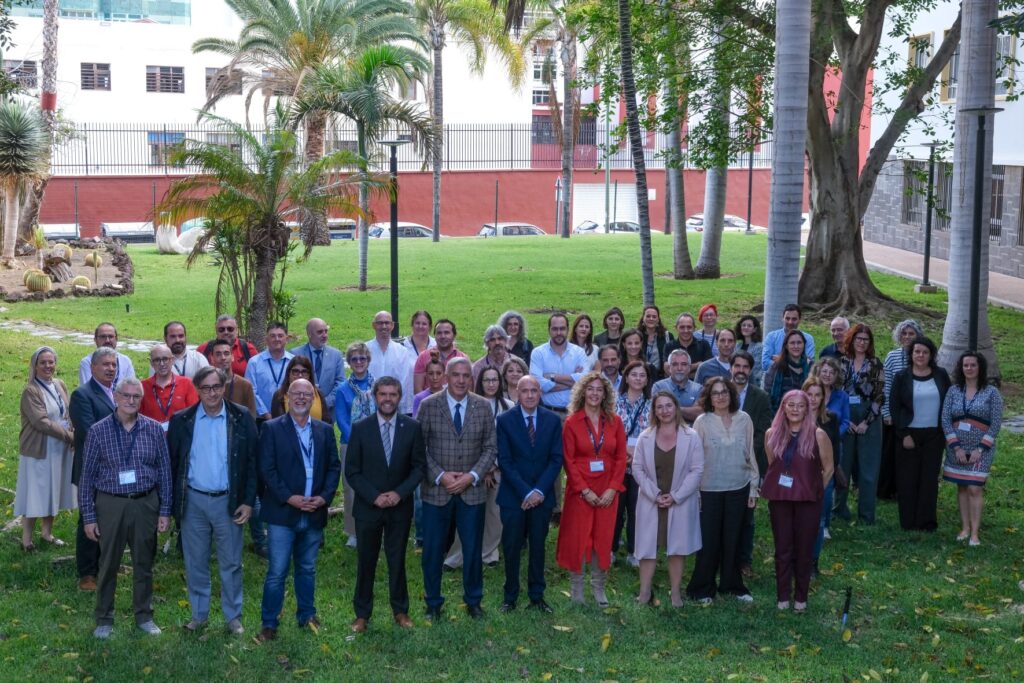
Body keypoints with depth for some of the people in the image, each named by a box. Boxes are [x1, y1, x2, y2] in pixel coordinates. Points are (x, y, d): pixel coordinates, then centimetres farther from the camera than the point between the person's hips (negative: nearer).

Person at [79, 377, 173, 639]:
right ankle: (104, 619, 21)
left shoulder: (154, 429, 0)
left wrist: (165, 511, 2)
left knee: (144, 563, 11)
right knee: (108, 564, 8)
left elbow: (164, 471, 4)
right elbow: (87, 476, -1)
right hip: (111, 504, -1)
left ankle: (144, 615, 25)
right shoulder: (98, 431, -5)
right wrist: (88, 516, -3)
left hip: (145, 503, 2)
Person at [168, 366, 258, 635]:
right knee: (195, 563, 11)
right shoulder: (182, 420, 0)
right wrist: (171, 502, 1)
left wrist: (248, 501, -6)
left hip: (228, 501, -1)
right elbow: (172, 462, 5)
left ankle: (233, 616, 19)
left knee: (231, 563, 7)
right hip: (193, 501, 1)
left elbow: (252, 461, -1)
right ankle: (199, 615, 25)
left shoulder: (241, 418, -3)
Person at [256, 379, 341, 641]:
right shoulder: (271, 428, -2)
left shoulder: (325, 430, 10)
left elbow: (334, 467, 9)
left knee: (307, 569, 15)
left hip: (314, 513, 4)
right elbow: (266, 469, -7)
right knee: (277, 572, -3)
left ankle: (307, 615, 28)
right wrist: (289, 498, -15)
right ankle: (269, 624, 6)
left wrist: (324, 497, -6)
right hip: (282, 513, -4)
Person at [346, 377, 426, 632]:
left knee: (397, 560, 11)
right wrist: (374, 496, -13)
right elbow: (352, 471, -4)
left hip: (400, 506, 1)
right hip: (368, 506, -1)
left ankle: (400, 610, 24)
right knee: (366, 561, 8)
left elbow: (419, 466, 0)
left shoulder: (412, 428, -2)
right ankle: (362, 613, 19)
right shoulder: (360, 428, -5)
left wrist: (399, 493, -12)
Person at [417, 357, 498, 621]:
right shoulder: (428, 405, -5)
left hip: (472, 491, 1)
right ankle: (433, 603, 24)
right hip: (436, 490, -1)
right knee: (433, 550, 7)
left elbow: (490, 447, 1)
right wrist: (440, 476, -14)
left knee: (473, 550, 9)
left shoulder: (483, 407, 1)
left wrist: (472, 476, -11)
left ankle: (473, 600, 28)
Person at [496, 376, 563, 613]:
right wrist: (525, 492, -13)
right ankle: (510, 597, 16)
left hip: (542, 496, 2)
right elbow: (504, 461, -7)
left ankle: (537, 596, 18)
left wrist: (540, 491, -11)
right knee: (512, 548, 4)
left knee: (538, 547, 8)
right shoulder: (504, 420, -4)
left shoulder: (553, 420, 3)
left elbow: (556, 459, 0)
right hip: (513, 496, -2)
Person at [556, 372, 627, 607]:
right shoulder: (572, 422, -3)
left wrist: (612, 489, -8)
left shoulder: (614, 422, 4)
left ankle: (598, 586, 18)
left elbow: (621, 458, 3)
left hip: (607, 491, 2)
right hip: (580, 489, -2)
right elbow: (568, 461, -5)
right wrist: (584, 490, -13)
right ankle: (576, 585, 14)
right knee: (577, 537, 2)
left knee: (603, 538, 6)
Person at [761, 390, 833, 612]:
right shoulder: (772, 434, 0)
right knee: (782, 549, 7)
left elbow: (828, 469, 1)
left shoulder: (817, 435, -8)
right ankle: (783, 595, 18)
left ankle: (801, 597, 19)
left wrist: (814, 490, 5)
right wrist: (774, 490, 12)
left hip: (808, 501, -2)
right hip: (779, 499, 2)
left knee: (804, 549, 7)